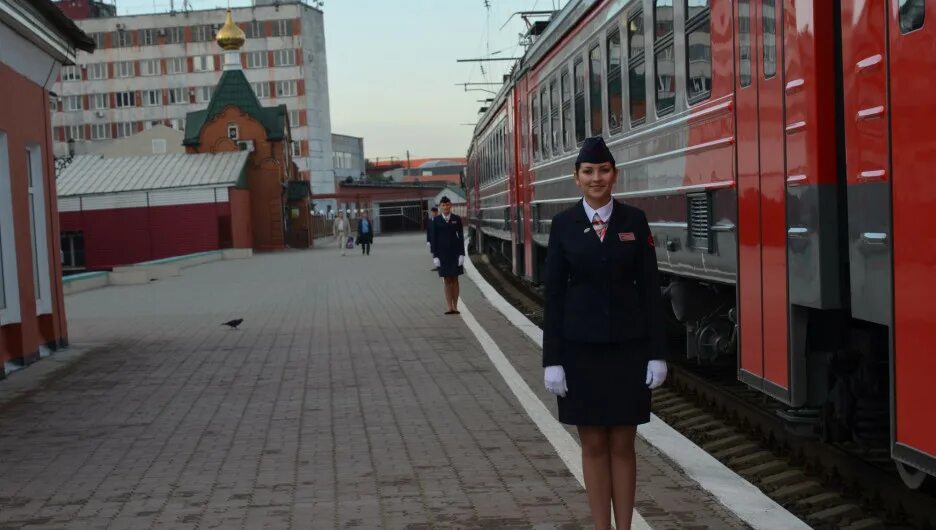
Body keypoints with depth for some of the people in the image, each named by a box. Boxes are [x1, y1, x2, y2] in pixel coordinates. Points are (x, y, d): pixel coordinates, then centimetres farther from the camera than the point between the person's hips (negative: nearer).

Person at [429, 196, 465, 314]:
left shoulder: (457, 219, 2)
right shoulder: (436, 220, 2)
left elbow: (461, 237, 1)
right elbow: (433, 238, 1)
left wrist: (462, 254, -5)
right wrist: (435, 256, -5)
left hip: (455, 252, 0)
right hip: (442, 253, 0)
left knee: (454, 279, 5)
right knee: (446, 280, 1)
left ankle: (455, 307, 10)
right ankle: (450, 307, 0)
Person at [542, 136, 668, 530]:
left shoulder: (634, 221, 1)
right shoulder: (563, 224, 0)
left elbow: (650, 287, 1)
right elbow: (553, 293, -1)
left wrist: (656, 353, -4)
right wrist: (551, 360, -6)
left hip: (628, 346, 0)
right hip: (580, 348, 0)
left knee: (623, 444, 6)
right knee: (594, 444, 7)